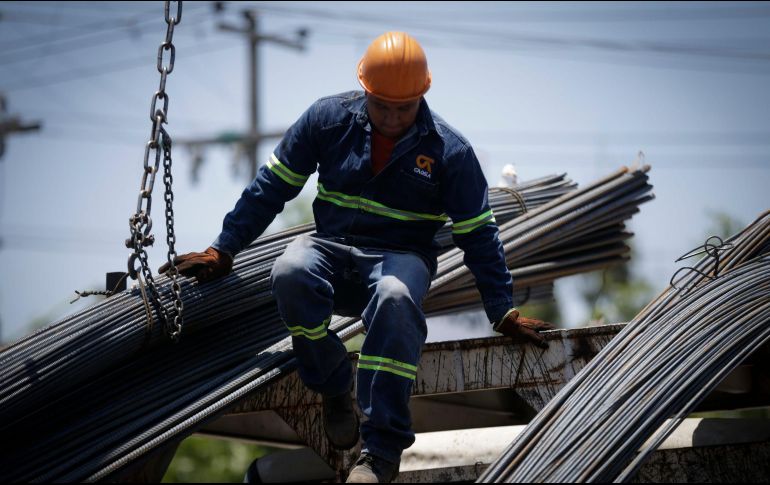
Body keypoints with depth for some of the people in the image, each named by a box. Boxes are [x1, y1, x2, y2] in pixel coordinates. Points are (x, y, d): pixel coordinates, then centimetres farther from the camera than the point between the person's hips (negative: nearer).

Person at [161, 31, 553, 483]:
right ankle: (335, 389, -11)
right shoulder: (328, 118, -1)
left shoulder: (449, 150, -4)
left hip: (402, 255, -2)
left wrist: (504, 313, 3)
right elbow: (271, 187, 7)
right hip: (332, 247, 2)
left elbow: (478, 234, 3)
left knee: (394, 298, -40)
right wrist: (224, 251, 5)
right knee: (291, 274, -35)